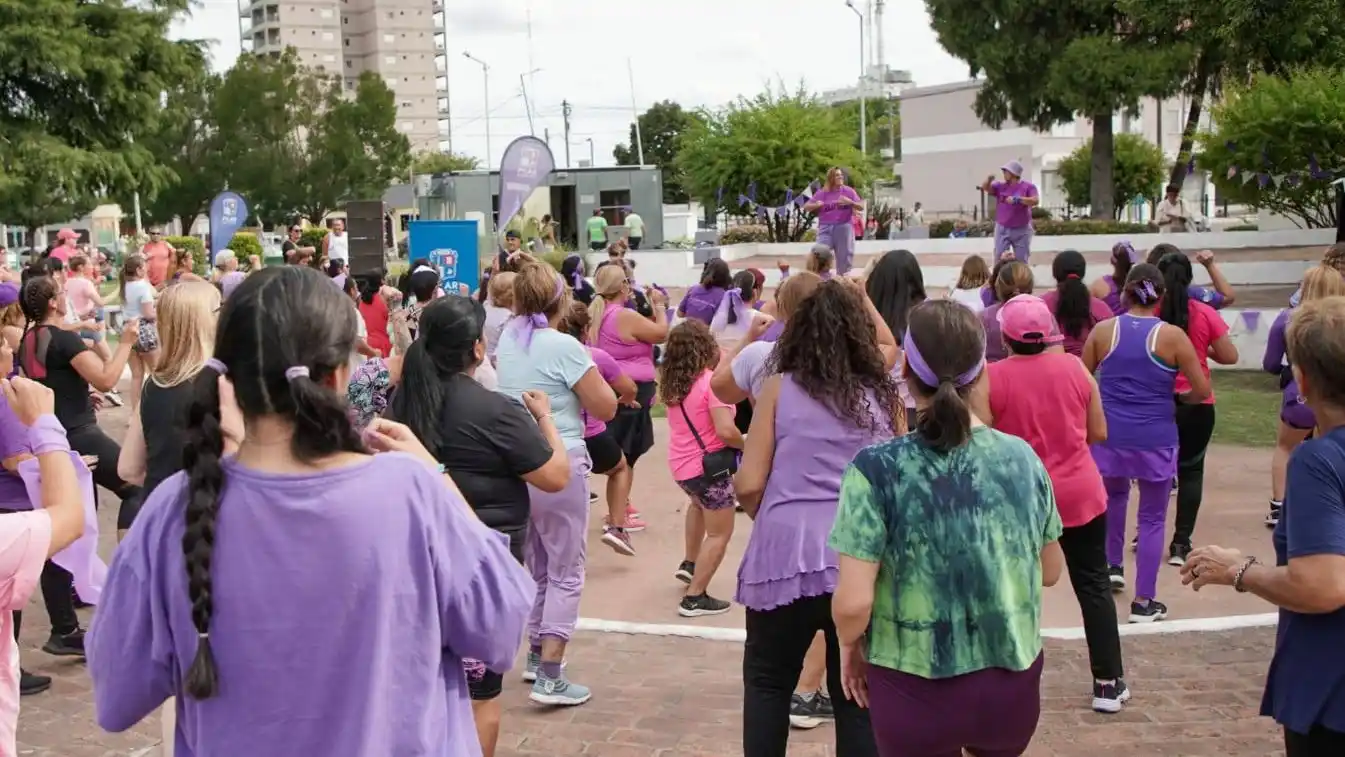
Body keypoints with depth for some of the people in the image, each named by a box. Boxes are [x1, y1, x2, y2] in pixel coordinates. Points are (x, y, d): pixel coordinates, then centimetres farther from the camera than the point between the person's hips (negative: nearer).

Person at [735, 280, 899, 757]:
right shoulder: (884, 395, 8)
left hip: (788, 552, -2)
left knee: (767, 681, 17)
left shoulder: (779, 389, 2)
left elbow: (748, 485, 0)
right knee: (858, 695, 10)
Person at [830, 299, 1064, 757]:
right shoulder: (1023, 457, -5)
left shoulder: (876, 469, -17)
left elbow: (853, 602, -19)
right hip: (1013, 683, 3)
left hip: (917, 690, -3)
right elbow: (1051, 571, 8)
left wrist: (849, 645, 1)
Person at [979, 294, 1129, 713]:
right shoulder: (1075, 368, -3)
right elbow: (1099, 433, 5)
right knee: (1094, 586, 11)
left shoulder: (991, 377, -12)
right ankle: (1108, 683, 16)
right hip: (1080, 494, 2)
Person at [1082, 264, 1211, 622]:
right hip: (1155, 439, -2)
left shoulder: (1103, 330, -2)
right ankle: (1143, 602, 10)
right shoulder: (1172, 336, -9)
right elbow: (1202, 389, -9)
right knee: (1152, 517, 8)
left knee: (1113, 496, 30)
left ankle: (1112, 567, 33)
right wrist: (1177, 397, 11)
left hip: (1109, 435, 3)